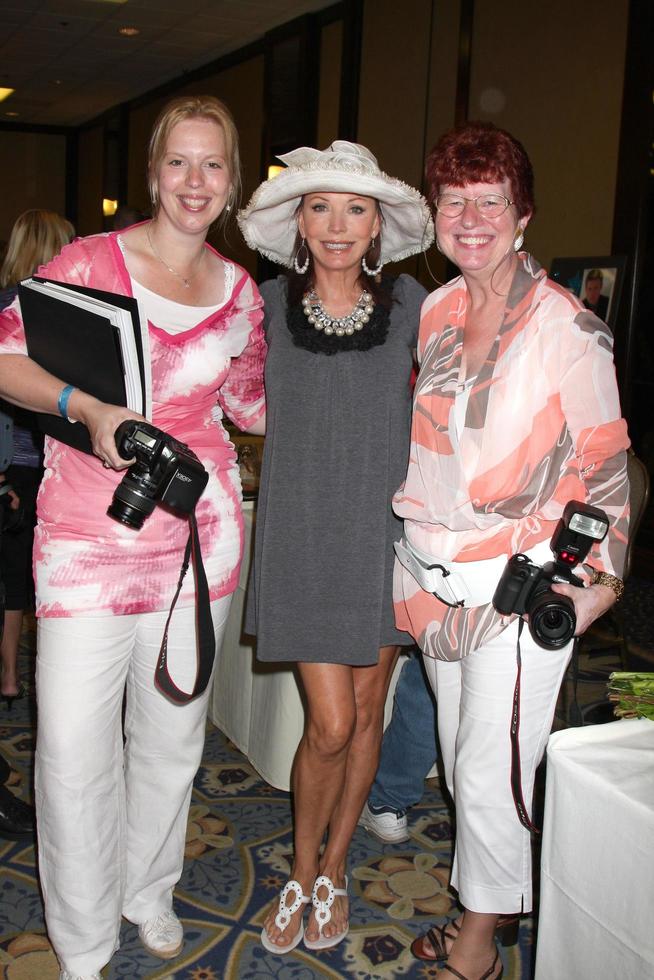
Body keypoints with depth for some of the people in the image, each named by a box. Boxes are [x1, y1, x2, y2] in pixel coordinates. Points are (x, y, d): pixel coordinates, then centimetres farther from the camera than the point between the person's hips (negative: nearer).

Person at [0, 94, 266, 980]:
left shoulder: (241, 293, 8)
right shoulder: (91, 260, -3)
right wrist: (89, 406, -20)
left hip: (197, 528, 4)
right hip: (87, 533, -3)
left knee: (173, 728, 15)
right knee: (73, 742, -2)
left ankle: (148, 889, 41)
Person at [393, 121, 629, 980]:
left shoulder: (568, 327, -11)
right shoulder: (432, 313, 6)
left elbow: (605, 463, -5)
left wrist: (598, 573, -8)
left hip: (523, 583, -5)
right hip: (437, 576, 6)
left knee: (488, 769, -1)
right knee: (460, 755, 15)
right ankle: (490, 902, 37)